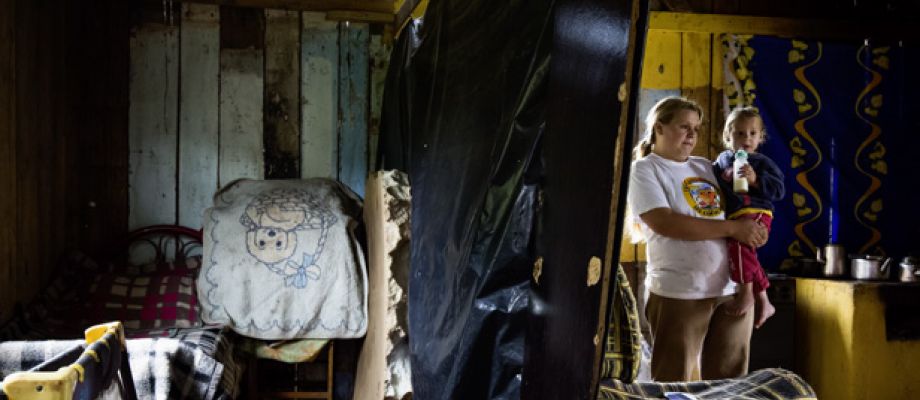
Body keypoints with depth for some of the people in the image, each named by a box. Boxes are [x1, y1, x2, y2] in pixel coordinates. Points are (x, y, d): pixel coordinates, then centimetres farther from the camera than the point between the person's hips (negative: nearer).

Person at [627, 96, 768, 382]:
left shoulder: (705, 167, 16)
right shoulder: (644, 169, -2)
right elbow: (665, 223, -17)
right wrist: (733, 228, -16)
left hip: (732, 290, 6)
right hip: (679, 294, -6)